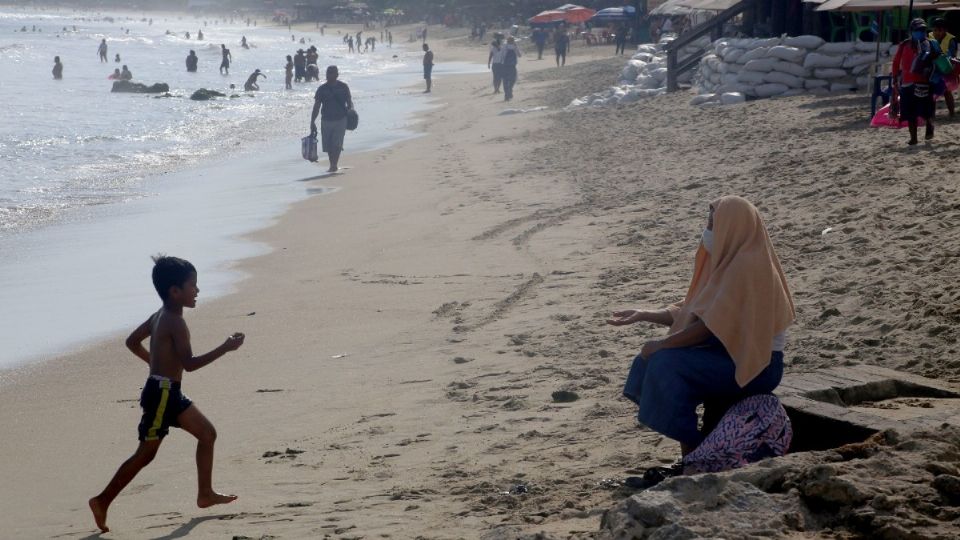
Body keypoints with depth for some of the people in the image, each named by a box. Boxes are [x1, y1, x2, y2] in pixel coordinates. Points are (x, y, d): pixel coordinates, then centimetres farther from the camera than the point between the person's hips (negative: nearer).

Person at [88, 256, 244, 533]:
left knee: (207, 433, 12)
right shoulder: (176, 323, -19)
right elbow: (189, 363, -26)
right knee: (145, 453, -3)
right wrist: (225, 348, -24)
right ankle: (102, 501, 2)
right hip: (161, 393, -10)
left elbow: (132, 341, 21)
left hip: (170, 393, 10)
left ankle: (205, 494, 17)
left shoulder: (160, 316, 10)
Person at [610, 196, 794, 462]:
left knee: (667, 364, -21)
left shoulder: (746, 265, -18)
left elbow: (711, 325, -23)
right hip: (736, 352, 10)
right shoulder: (731, 259, 11)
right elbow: (693, 312, 15)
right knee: (659, 355, 5)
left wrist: (661, 344, -15)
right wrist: (643, 316, 12)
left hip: (756, 364, -10)